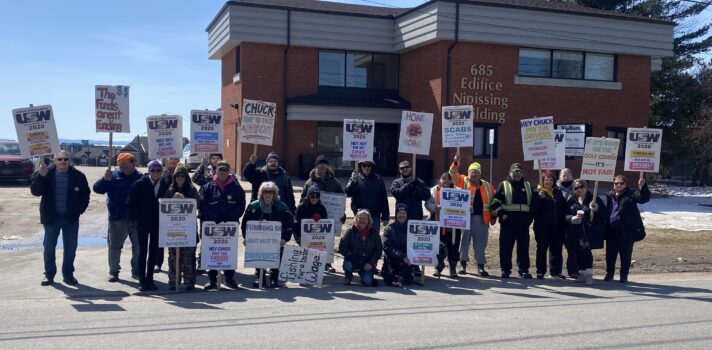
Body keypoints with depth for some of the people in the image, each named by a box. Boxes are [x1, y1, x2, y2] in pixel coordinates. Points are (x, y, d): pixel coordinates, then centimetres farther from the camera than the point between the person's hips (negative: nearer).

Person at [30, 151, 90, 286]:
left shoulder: (78, 176, -2)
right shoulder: (46, 174, -4)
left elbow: (85, 195, 6)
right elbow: (35, 191, -13)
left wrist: (79, 210, -5)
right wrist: (41, 175, -27)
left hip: (71, 218, 1)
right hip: (51, 217, -1)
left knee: (70, 248, 6)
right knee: (49, 247, 6)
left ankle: (68, 274, 18)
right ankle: (49, 274, 18)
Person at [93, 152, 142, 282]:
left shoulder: (140, 177, 5)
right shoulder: (113, 177, -3)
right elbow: (97, 189, -9)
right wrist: (105, 179, -25)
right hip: (117, 218, -2)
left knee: (139, 246, 9)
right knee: (115, 246, 5)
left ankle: (137, 270, 22)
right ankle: (113, 272, 17)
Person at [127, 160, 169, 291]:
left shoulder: (165, 185, 2)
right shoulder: (140, 184, -4)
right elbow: (131, 203, -4)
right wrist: (138, 218, -8)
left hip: (157, 224, 2)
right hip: (143, 224, -2)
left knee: (154, 251, 7)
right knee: (143, 251, 1)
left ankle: (149, 278, 16)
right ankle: (142, 280, 7)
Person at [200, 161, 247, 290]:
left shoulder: (236, 187, 3)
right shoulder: (208, 187, 2)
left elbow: (241, 206, -1)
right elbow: (203, 206, -5)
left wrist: (230, 218, -14)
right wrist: (214, 218, -16)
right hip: (212, 226, 0)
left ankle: (229, 278, 18)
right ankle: (212, 279, 12)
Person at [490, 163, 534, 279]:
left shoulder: (528, 186, 16)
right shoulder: (504, 185, 6)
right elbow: (495, 202, 1)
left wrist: (530, 217, 10)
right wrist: (501, 214, -10)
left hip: (523, 223, 3)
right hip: (508, 222, -2)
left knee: (524, 247, 4)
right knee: (506, 247, -1)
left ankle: (524, 270, 11)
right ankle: (505, 270, 7)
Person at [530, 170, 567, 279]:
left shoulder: (558, 193, 13)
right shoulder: (538, 193, -3)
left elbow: (564, 207, 15)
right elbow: (534, 209, -14)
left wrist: (563, 223, 4)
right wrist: (540, 197, -25)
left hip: (557, 227, 5)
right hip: (543, 227, -5)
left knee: (556, 249, 9)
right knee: (541, 249, 1)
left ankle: (555, 271, 18)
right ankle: (540, 271, 7)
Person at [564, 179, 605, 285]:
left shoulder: (594, 199, 0)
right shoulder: (572, 200, 11)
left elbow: (603, 214, -2)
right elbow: (566, 214, 12)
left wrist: (596, 209, -21)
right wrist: (571, 218, -8)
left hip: (589, 231, -4)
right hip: (575, 232, 4)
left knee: (586, 251, -10)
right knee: (579, 253, 8)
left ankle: (589, 274, 0)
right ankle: (582, 274, 19)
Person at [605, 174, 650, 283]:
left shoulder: (631, 193, 0)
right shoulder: (609, 196, 12)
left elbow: (644, 198, -17)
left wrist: (642, 186, -33)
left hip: (627, 232, -4)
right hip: (612, 231, 4)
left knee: (626, 254, 4)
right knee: (610, 254, 10)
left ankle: (624, 275, 16)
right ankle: (609, 273, 25)